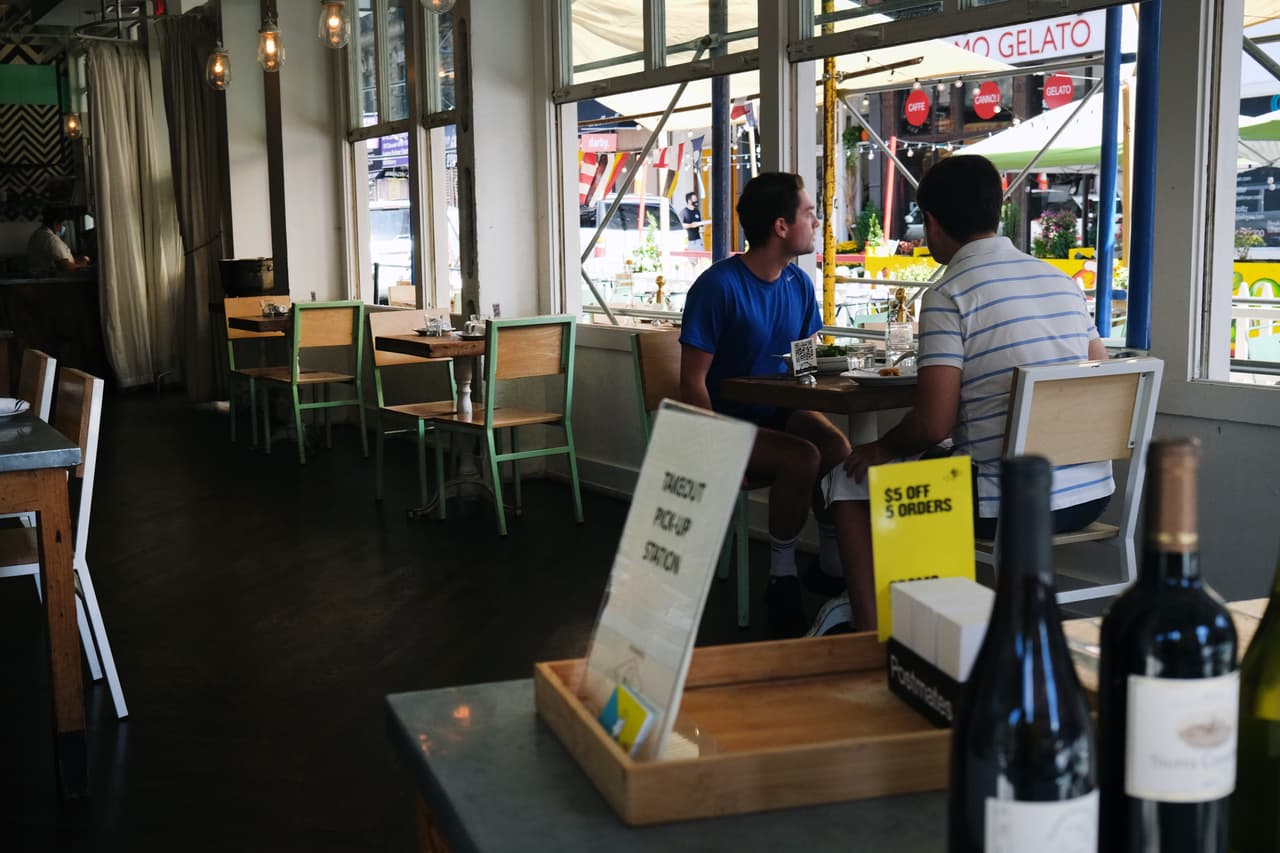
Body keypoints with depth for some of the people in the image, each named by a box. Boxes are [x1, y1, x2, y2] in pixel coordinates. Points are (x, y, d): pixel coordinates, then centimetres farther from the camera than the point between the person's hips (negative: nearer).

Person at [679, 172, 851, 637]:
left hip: (780, 412, 6)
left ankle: (833, 567, -6)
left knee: (839, 449, -23)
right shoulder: (719, 286, -16)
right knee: (801, 458, -30)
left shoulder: (799, 283, 5)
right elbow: (693, 382, -15)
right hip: (730, 423, -6)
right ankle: (782, 579, -11)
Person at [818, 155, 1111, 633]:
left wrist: (879, 449, 4)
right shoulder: (1061, 282, 10)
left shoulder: (949, 294, -11)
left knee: (851, 480, 12)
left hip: (1007, 509, -8)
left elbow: (933, 425, -17)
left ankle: (871, 631, 13)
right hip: (1091, 497, 8)